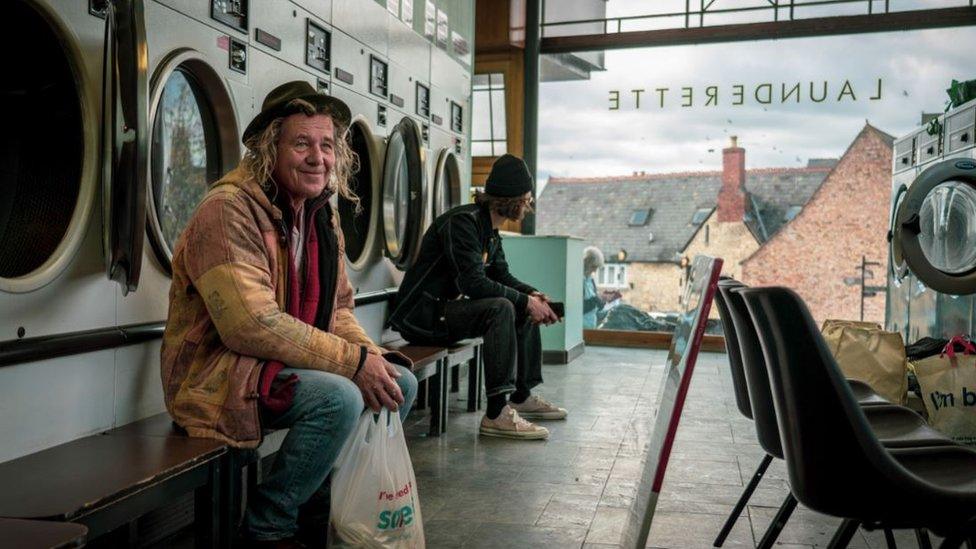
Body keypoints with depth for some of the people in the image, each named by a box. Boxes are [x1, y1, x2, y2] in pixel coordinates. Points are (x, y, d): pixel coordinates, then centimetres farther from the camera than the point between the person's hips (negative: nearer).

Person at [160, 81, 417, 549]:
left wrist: (373, 356, -9)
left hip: (289, 364, 9)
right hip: (218, 374, -8)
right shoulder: (229, 210, -19)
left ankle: (321, 509, 12)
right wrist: (353, 361, -26)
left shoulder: (322, 216, 9)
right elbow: (253, 325, -28)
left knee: (399, 382, -1)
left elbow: (337, 310, 12)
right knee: (339, 398, -31)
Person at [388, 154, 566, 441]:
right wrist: (525, 301, -22)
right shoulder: (462, 222, -20)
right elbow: (473, 282, -28)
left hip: (449, 308, 10)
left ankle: (522, 397, 20)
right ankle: (497, 414, -30)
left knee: (526, 308, 11)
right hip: (422, 317, -10)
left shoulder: (489, 228, 11)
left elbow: (502, 275, 15)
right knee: (500, 308, -30)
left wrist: (533, 295, -4)